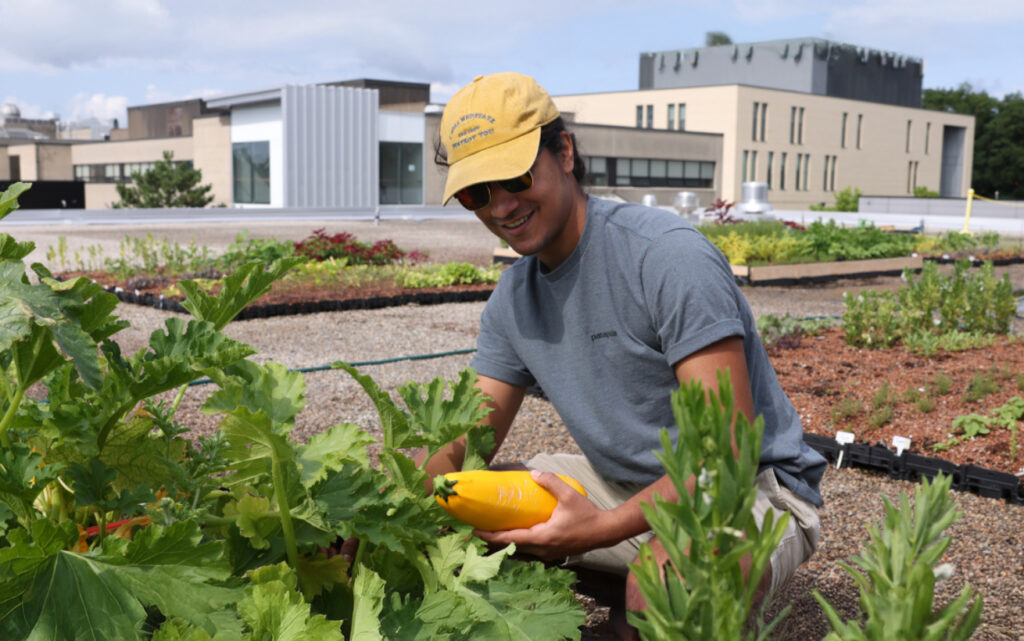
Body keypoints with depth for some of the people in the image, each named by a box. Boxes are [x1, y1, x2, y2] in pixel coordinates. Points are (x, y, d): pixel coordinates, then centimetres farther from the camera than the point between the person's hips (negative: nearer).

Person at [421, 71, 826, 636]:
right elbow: (467, 442, 3)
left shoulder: (668, 255, -21)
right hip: (623, 485, 7)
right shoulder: (511, 299, 3)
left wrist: (605, 527, -35)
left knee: (661, 580, -40)